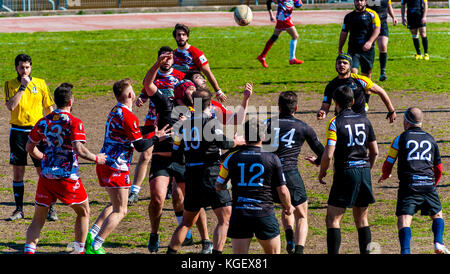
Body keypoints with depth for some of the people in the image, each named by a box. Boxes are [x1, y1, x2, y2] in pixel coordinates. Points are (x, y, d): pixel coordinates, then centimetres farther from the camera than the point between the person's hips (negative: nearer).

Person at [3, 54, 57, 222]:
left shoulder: (40, 83, 6)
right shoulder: (10, 85, 3)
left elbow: (49, 108, 9)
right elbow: (10, 106, -13)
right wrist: (23, 87, -15)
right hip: (18, 131, 0)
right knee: (17, 173, 3)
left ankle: (49, 209, 4)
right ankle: (19, 209, 11)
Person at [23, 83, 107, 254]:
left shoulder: (43, 122, 7)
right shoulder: (74, 123, -9)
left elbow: (30, 147, 15)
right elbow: (79, 149, -20)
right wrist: (96, 158, -4)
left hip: (46, 176, 4)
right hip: (67, 176, -4)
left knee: (38, 219, 10)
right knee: (83, 212, 18)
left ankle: (29, 250, -7)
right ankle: (79, 250, 18)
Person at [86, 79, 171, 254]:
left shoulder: (114, 112, 12)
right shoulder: (128, 116, -17)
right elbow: (140, 146, -16)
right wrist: (156, 138, 0)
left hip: (105, 164, 9)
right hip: (116, 168, -9)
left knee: (114, 205, 24)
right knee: (120, 211, -3)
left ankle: (91, 235, 13)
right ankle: (94, 247, -9)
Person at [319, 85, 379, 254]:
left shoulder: (335, 123, -8)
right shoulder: (364, 120, 8)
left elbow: (328, 154, -16)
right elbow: (374, 151, 12)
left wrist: (322, 172, 1)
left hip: (345, 173, -5)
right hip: (364, 172, 5)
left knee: (333, 219, -1)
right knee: (362, 220, 14)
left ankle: (333, 253, -9)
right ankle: (366, 252, 11)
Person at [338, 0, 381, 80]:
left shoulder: (371, 14, 2)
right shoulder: (349, 16, 11)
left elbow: (377, 29, -9)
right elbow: (343, 34, 18)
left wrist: (370, 42, -24)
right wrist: (340, 49, 17)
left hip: (368, 49, -1)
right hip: (353, 49, 1)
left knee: (367, 74, 7)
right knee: (353, 71, -17)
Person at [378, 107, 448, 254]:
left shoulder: (400, 139, 6)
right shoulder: (430, 139, 17)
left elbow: (388, 165, 7)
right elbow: (438, 169, 22)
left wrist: (385, 175, 30)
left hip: (408, 184, -3)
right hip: (428, 184, 3)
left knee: (404, 220, -8)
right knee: (437, 215, 22)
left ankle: (405, 251, -27)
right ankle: (438, 244, 0)